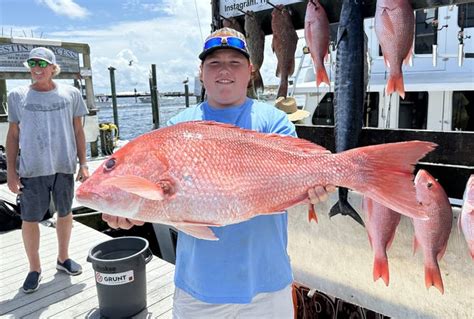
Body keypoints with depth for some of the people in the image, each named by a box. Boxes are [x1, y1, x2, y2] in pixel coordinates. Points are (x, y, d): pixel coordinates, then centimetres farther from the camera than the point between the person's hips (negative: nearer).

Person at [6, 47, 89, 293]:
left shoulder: (70, 94, 3)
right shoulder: (18, 96, 3)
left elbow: (78, 131, 7)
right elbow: (13, 135, 5)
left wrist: (83, 164, 3)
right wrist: (11, 171, 0)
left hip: (64, 166, 1)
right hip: (32, 168, 0)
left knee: (65, 213, 12)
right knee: (29, 219, 4)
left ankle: (63, 258, 32)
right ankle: (34, 268, 23)